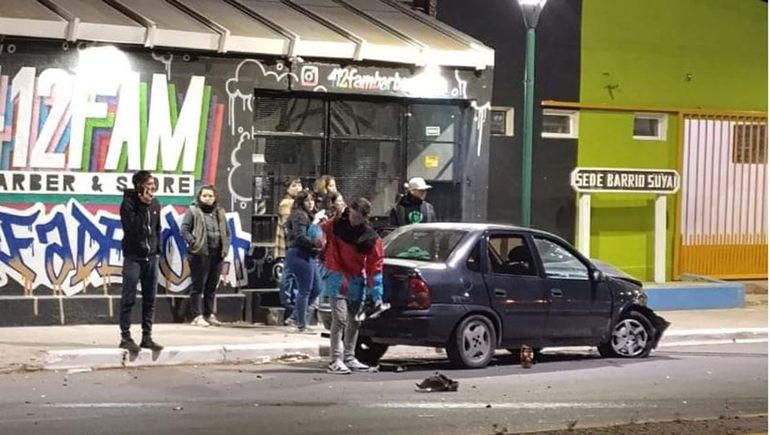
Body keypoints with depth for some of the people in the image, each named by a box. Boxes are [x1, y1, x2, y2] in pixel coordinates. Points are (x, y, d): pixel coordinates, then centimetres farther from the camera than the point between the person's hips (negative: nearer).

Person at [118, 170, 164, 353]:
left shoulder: (155, 204, 8)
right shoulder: (128, 203, -9)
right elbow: (132, 228, -21)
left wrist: (158, 248, 9)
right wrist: (144, 205, -20)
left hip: (151, 257, 6)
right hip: (133, 257, -6)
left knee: (150, 299, 7)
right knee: (129, 298, -4)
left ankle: (147, 336, 13)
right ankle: (126, 337, 1)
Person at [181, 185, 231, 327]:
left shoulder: (220, 213, 17)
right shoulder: (193, 211, 0)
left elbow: (227, 232, 21)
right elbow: (185, 229, -6)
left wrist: (226, 247, 9)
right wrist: (193, 243, -16)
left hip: (217, 254, 6)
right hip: (200, 254, -6)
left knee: (212, 286, 11)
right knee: (198, 286, -4)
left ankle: (209, 314, 19)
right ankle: (197, 316, -2)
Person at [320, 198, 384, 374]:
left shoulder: (371, 238, -7)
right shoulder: (335, 226, -9)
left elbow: (375, 266, -6)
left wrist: (377, 295, -10)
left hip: (357, 281, 3)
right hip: (337, 280, -3)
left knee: (354, 321, 12)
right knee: (340, 318, -14)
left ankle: (349, 358, 25)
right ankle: (336, 361, -14)